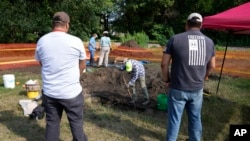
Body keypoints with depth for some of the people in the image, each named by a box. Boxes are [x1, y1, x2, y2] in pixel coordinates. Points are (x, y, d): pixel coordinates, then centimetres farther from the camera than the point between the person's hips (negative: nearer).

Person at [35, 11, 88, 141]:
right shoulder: (76, 41, -11)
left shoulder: (41, 41, -1)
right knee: (76, 122, 14)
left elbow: (41, 63, 13)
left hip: (49, 92, 4)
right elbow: (82, 65, 3)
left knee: (52, 123, 18)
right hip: (71, 92, -3)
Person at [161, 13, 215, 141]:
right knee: (195, 118, 20)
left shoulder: (175, 39, -11)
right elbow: (212, 66, 11)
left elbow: (164, 64, -10)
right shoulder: (209, 42, 2)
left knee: (174, 119, 10)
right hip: (197, 89, 4)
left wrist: (166, 80, 5)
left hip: (178, 89, -3)